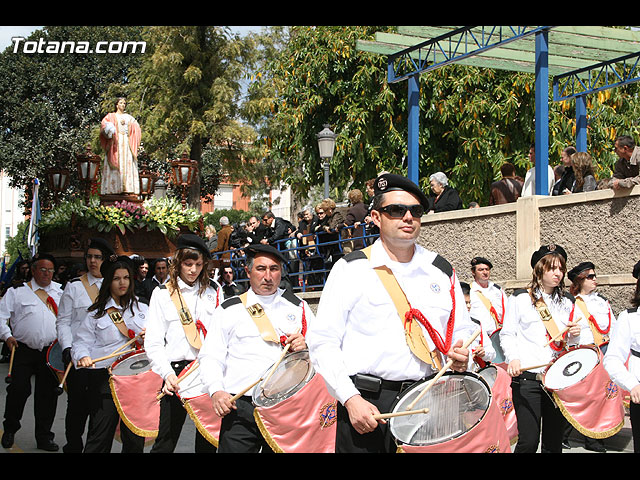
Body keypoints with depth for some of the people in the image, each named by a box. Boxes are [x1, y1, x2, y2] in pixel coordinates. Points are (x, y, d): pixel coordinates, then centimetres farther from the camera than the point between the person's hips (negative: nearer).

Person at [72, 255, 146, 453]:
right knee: (99, 437, -5)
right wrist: (83, 356, -17)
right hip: (104, 379, -2)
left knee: (134, 438, 3)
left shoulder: (141, 309, 16)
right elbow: (82, 341, 3)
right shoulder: (96, 313, 9)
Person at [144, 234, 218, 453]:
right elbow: (153, 343, -3)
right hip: (177, 370, -3)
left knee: (207, 439, 7)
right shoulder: (163, 294, 3)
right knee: (166, 440, -2)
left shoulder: (211, 294, 13)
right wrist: (167, 374, -17)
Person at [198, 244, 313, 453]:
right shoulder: (229, 309, 10)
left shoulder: (298, 307, 15)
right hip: (240, 407, -1)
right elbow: (211, 355, 5)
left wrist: (306, 345, -8)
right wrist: (216, 390, -11)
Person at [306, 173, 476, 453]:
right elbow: (323, 341, -4)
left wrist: (461, 355, -4)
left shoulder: (442, 272, 12)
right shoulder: (351, 269, 1)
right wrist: (350, 399, -15)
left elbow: (463, 331, 19)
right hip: (364, 402, -3)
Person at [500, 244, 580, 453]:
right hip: (527, 377, -4)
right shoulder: (520, 298, 3)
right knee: (529, 441, -10)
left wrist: (574, 335, 0)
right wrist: (513, 358, -14)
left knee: (553, 442, 6)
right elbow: (507, 333, 2)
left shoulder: (566, 302, 16)